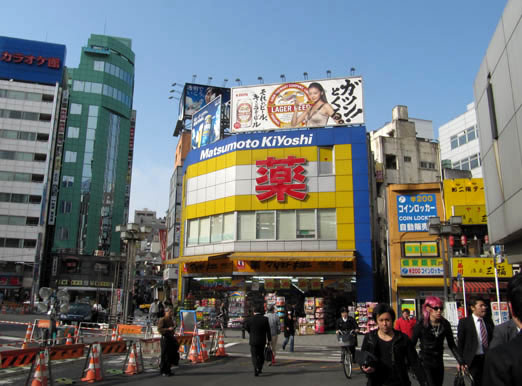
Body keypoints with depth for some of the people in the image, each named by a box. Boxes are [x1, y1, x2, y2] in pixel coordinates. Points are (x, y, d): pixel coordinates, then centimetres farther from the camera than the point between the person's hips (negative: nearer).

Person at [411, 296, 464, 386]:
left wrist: (460, 361, -2)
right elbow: (412, 345, -7)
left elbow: (452, 345, 7)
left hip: (439, 363, 5)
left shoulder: (445, 324, 0)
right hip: (425, 363, -4)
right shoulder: (421, 325, -11)